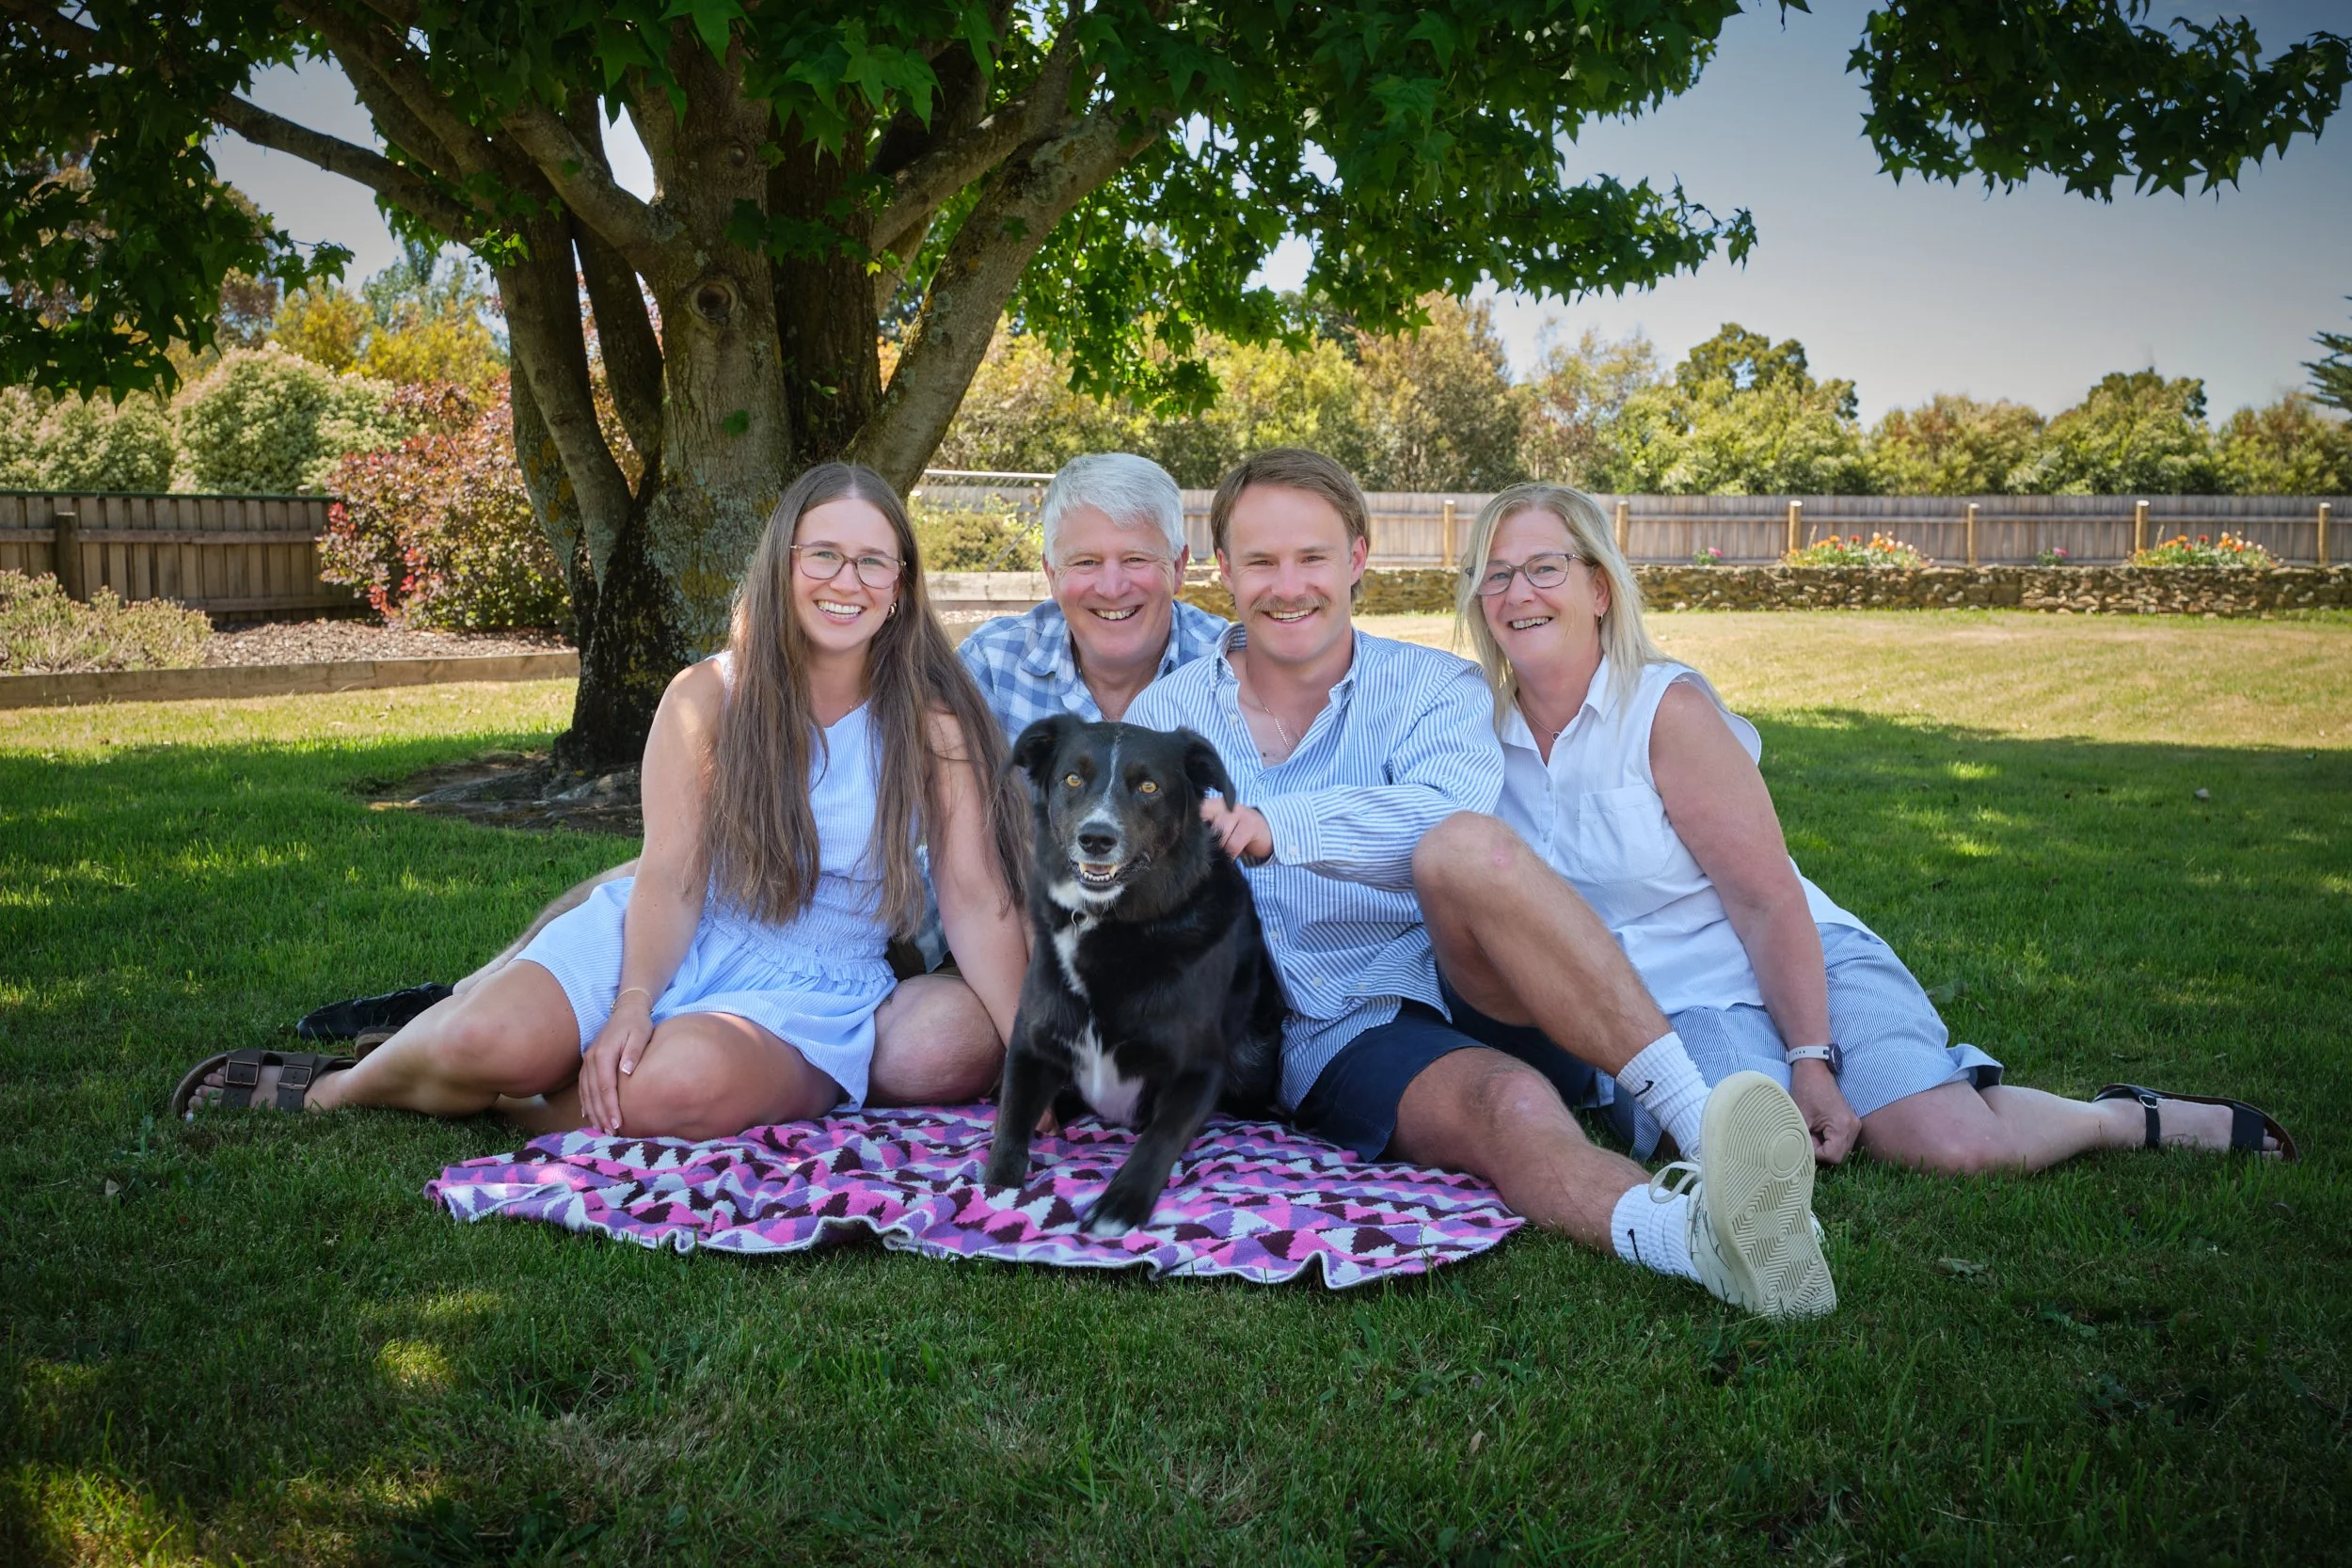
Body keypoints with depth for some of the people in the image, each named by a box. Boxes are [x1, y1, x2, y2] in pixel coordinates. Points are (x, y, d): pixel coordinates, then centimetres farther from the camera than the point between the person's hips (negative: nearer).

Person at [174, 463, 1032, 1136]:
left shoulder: (931, 725, -6)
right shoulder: (707, 696, -2)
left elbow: (977, 900, -10)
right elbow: (669, 875, -9)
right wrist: (631, 1007, -25)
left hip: (809, 992, -1)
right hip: (667, 942, 2)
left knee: (680, 1083, -35)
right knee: (495, 1040, -25)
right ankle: (333, 1088, 8)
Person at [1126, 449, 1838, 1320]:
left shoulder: (1436, 686, 7)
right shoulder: (1166, 713, 11)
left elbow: (1443, 816, -17)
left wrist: (1275, 825, -30)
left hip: (1478, 989, 1)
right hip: (1338, 1041, 0)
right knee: (1509, 1105, -34)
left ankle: (1698, 1115, -43)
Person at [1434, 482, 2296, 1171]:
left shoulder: (1668, 709, -12)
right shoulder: (1482, 731, 0)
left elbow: (1770, 902, -14)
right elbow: (1489, 899, 11)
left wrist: (1812, 1061, -20)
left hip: (1798, 967, -2)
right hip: (1661, 1008, 3)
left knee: (1951, 1145, -23)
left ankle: (2128, 1117, 10)